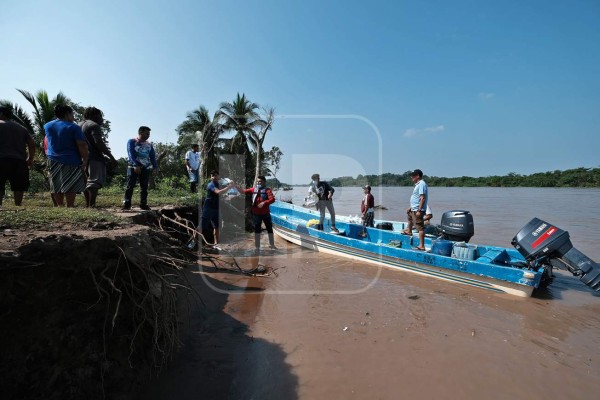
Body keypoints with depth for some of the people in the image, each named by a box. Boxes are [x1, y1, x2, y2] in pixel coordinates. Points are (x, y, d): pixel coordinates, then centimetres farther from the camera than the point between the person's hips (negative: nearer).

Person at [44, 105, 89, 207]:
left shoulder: (47, 126, 11)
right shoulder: (73, 127, -7)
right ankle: (70, 206, -6)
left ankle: (59, 205, 12)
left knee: (56, 187, 12)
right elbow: (82, 145, -15)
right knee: (70, 187, -4)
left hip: (53, 161, 5)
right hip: (71, 161, -5)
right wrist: (85, 160, -9)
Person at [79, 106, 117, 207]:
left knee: (86, 182, 12)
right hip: (94, 157, -9)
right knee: (95, 181, -10)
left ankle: (87, 205, 15)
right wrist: (111, 157, -18)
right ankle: (92, 205, -16)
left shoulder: (80, 125, 22)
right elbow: (99, 143, -18)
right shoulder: (94, 125, -7)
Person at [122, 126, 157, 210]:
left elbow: (152, 156, 11)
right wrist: (136, 165, -25)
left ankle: (143, 204, 6)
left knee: (144, 187, 2)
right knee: (130, 185, -7)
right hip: (134, 167, -4)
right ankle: (126, 204, -7)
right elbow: (131, 154, -11)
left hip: (145, 168, 4)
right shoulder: (132, 141, 0)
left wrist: (155, 167, -3)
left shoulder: (149, 144, 14)